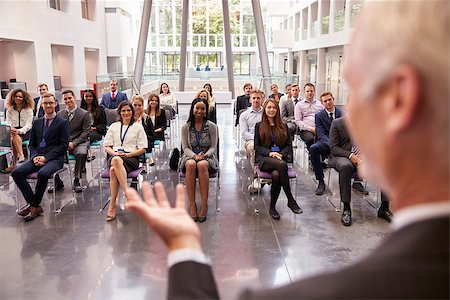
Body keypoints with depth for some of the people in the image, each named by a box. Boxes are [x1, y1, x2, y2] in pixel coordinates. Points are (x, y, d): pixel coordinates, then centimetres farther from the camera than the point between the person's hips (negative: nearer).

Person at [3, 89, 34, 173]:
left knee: (13, 139, -32)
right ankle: (21, 155, -43)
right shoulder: (9, 110, 12)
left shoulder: (28, 110, 2)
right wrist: (12, 129, -17)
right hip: (14, 132, 2)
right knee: (14, 137, -34)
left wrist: (19, 131, -22)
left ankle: (14, 163, -33)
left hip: (26, 132, -2)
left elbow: (28, 125, -5)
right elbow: (8, 123, 7)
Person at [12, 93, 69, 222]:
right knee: (16, 173, -17)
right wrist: (35, 156, -6)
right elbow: (31, 144, 16)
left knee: (42, 173, -35)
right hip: (38, 157, 5)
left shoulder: (62, 123, 1)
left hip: (54, 159, -5)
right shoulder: (37, 122, 17)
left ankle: (34, 205, -16)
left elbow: (63, 145, -6)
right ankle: (32, 203, -11)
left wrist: (46, 157, -14)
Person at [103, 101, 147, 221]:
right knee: (115, 160, -38)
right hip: (115, 156, 2)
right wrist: (115, 153, -5)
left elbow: (142, 149, 8)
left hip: (131, 158, -2)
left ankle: (112, 205, -39)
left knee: (113, 170, -37)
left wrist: (127, 154, -8)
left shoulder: (138, 127, 15)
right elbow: (107, 146, 18)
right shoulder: (114, 126, 23)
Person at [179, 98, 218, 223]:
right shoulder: (186, 127, 6)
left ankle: (204, 205, -34)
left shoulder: (212, 126, 4)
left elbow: (213, 147, 1)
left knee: (202, 165, -37)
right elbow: (185, 147, 1)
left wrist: (204, 155, -19)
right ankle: (192, 204, -33)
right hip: (190, 156, 1)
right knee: (191, 164, -37)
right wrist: (194, 155, -19)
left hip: (207, 157, -1)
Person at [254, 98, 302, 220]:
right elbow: (257, 146, 8)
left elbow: (289, 145, 14)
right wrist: (270, 152, -10)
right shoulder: (259, 126, 15)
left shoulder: (283, 126, 21)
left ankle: (272, 208, -20)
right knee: (281, 164, -37)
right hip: (264, 159, -1)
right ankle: (291, 200, -30)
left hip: (280, 157, 2)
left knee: (276, 175, -36)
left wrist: (281, 154, -7)